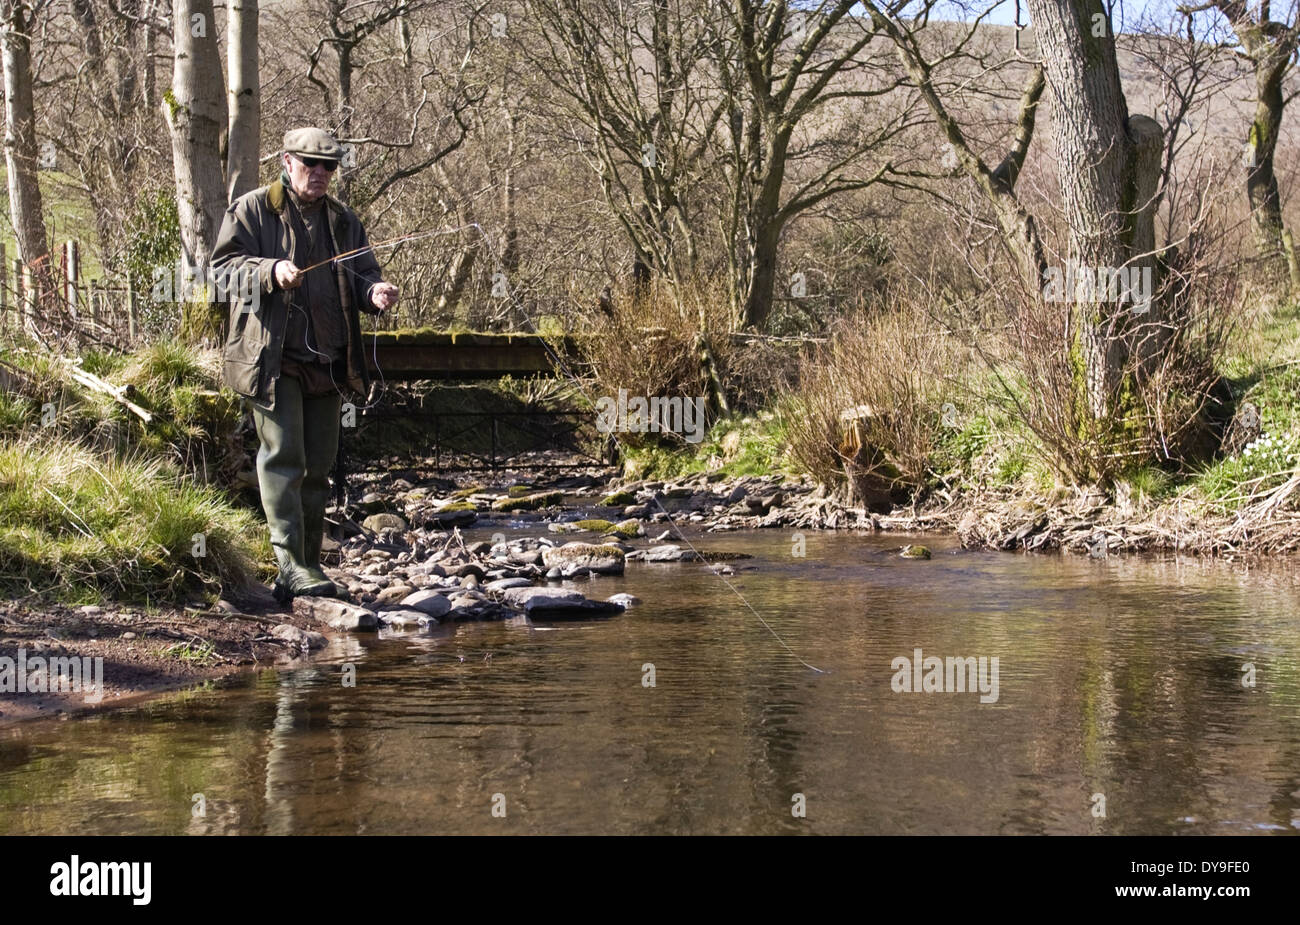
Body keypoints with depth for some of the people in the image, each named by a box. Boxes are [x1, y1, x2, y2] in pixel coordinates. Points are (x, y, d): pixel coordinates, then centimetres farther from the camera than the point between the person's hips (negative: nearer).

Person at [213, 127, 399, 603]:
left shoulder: (342, 219, 16)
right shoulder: (251, 210, 1)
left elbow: (361, 274, 16)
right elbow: (224, 264, -6)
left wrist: (374, 292, -8)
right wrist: (271, 271, -24)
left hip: (326, 362, 5)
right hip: (272, 358, -5)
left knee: (318, 464, 9)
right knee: (283, 456, -13)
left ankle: (309, 565, 19)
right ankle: (291, 566, -16)